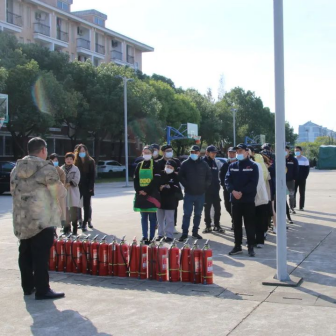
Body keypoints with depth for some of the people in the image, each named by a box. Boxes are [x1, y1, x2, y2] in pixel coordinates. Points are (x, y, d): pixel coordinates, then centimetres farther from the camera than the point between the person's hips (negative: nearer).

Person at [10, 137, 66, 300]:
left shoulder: (17, 168, 11)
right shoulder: (47, 168, -11)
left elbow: (13, 190, 19)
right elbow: (59, 193, -10)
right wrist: (60, 186, 10)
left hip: (21, 219, 7)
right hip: (43, 219, -7)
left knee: (25, 253, 15)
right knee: (41, 255, -4)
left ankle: (28, 286, 25)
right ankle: (42, 290, -1)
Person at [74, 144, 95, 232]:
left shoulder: (91, 161, 0)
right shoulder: (76, 162, 4)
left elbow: (93, 175, -3)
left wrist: (91, 187, -10)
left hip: (87, 187, -1)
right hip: (78, 187, 1)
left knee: (87, 205, 1)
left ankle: (85, 224, 5)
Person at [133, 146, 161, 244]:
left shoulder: (155, 165, -2)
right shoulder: (139, 165, 12)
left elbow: (156, 180, -11)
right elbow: (135, 179, 8)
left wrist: (146, 190, -16)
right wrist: (139, 190, -8)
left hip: (152, 195, -4)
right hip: (141, 194, 4)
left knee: (152, 217, 0)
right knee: (143, 217, 8)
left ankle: (151, 238, 5)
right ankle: (144, 237, 14)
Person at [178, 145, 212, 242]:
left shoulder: (204, 164, 5)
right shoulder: (185, 164, 0)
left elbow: (209, 177, 11)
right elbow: (180, 176, 1)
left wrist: (205, 186, 1)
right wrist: (186, 185, -6)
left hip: (201, 194, 3)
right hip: (189, 194, -3)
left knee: (198, 214, 11)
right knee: (187, 214, -4)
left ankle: (195, 232, 21)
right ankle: (184, 233, 0)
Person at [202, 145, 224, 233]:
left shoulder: (214, 163, 13)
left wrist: (218, 185, 10)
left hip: (215, 190, 5)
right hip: (206, 190, -5)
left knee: (217, 208, 5)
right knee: (207, 209, 4)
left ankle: (217, 225, 15)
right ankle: (208, 226, 12)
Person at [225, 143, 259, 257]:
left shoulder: (253, 166, -1)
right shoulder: (232, 166, 10)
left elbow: (253, 183, -9)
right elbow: (227, 180, 3)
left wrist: (242, 192, -17)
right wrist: (233, 191, -14)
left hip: (248, 200, -4)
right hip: (235, 199, 4)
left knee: (250, 224, 0)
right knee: (237, 224, 10)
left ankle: (251, 247, 7)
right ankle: (237, 246, 19)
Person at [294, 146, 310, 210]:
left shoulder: (305, 159, 0)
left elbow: (307, 169, -1)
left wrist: (304, 177, -12)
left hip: (302, 179, -2)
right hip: (294, 179, 2)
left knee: (302, 193, 3)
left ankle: (301, 206, 7)